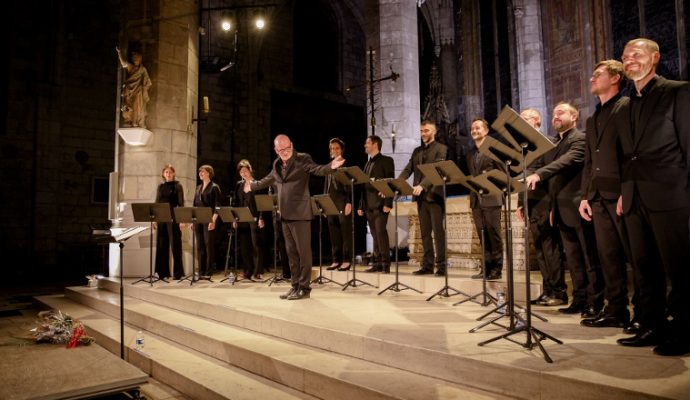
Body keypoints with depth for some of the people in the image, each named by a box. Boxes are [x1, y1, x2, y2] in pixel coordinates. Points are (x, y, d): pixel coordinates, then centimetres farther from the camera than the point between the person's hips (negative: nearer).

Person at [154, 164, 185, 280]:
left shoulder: (177, 186, 1)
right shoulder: (160, 187, 13)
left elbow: (181, 204, -4)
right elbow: (157, 203, 13)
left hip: (174, 218, -5)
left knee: (175, 244, -3)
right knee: (162, 245, 6)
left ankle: (177, 272, 3)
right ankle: (163, 272, 14)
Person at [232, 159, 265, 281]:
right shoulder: (239, 185, 13)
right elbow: (235, 202, 13)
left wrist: (261, 218, -14)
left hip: (254, 218, -5)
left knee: (256, 245, -3)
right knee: (244, 246, 7)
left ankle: (257, 272, 1)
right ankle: (247, 272, 16)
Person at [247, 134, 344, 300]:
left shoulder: (303, 159, -4)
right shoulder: (277, 164, 15)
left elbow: (318, 170, -19)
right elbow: (267, 180, 32)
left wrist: (331, 166, -39)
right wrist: (252, 186, 44)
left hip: (300, 213, -7)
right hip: (285, 215, 7)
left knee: (303, 251, -3)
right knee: (291, 252, 12)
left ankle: (304, 287, 5)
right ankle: (295, 286, 21)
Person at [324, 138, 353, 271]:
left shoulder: (346, 164, 0)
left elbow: (350, 185, -6)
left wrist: (349, 203, -14)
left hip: (343, 201, -6)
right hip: (331, 201, 6)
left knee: (346, 231, -3)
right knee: (333, 233, 6)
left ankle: (346, 260, 2)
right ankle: (336, 260, 12)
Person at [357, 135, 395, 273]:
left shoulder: (386, 160, 0)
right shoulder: (368, 163, 21)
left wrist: (388, 203, -17)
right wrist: (361, 205, 14)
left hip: (380, 203, -7)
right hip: (369, 205, 7)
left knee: (380, 231, -12)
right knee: (375, 234, 7)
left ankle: (385, 263, -7)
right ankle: (377, 263, 11)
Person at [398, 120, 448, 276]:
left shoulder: (441, 149, -2)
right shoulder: (416, 151, 17)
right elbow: (407, 170, 8)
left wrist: (422, 185, -31)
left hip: (434, 195, -6)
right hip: (421, 197, 6)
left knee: (438, 232, -4)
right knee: (425, 233, 8)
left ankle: (441, 266, 1)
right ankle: (427, 265, 12)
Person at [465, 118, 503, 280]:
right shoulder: (470, 153, 17)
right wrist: (471, 185, 6)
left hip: (491, 198, -6)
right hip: (476, 199, 6)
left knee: (493, 233, -1)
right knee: (482, 235, 8)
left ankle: (496, 269, 5)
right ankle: (486, 267, 13)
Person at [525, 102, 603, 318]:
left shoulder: (580, 138, -4)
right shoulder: (553, 144, 20)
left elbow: (568, 161, -23)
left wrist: (538, 174, -34)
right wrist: (553, 207, 16)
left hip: (578, 207, -8)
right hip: (562, 210, 8)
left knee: (590, 258, -1)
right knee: (573, 259, 12)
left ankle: (595, 303, 6)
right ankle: (579, 300, 19)